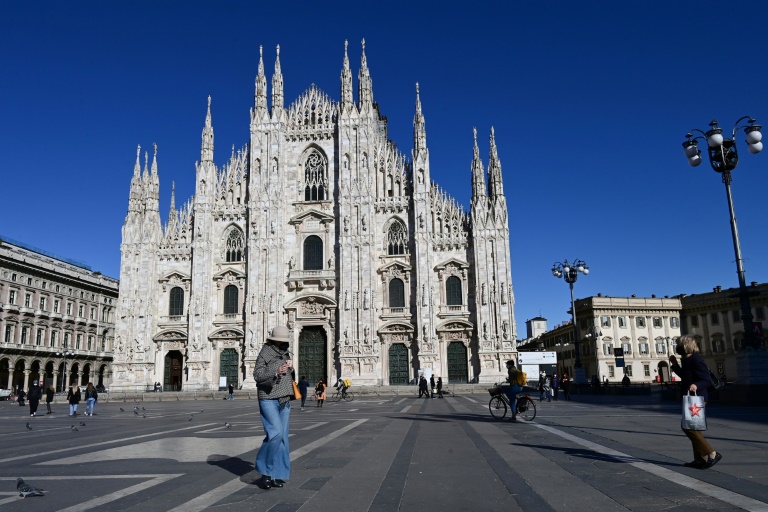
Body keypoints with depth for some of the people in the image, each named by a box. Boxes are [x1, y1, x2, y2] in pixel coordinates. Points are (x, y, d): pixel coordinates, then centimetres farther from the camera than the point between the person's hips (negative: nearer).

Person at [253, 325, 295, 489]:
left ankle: (276, 475, 11)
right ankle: (265, 469, -1)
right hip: (268, 400, -7)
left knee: (283, 437, 3)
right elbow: (258, 375, -16)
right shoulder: (265, 354, -7)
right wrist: (276, 372, -29)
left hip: (284, 401, 7)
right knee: (276, 433, -19)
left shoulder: (286, 354, 14)